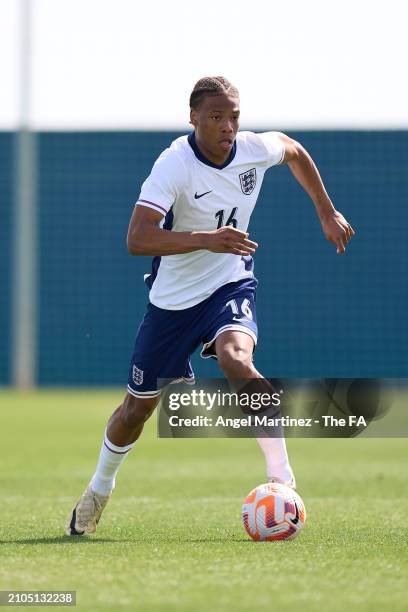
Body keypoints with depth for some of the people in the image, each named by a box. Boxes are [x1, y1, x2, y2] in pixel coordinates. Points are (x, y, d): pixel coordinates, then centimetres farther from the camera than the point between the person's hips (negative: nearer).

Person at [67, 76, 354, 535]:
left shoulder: (255, 149, -10)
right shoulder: (174, 165, -25)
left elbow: (294, 151, 16)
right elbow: (136, 239, -35)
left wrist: (327, 214, 19)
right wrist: (206, 239, -45)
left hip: (231, 283, 1)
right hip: (173, 296, -1)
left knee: (235, 360, -32)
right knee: (138, 406, 11)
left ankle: (282, 478, -30)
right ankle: (99, 489, 40)